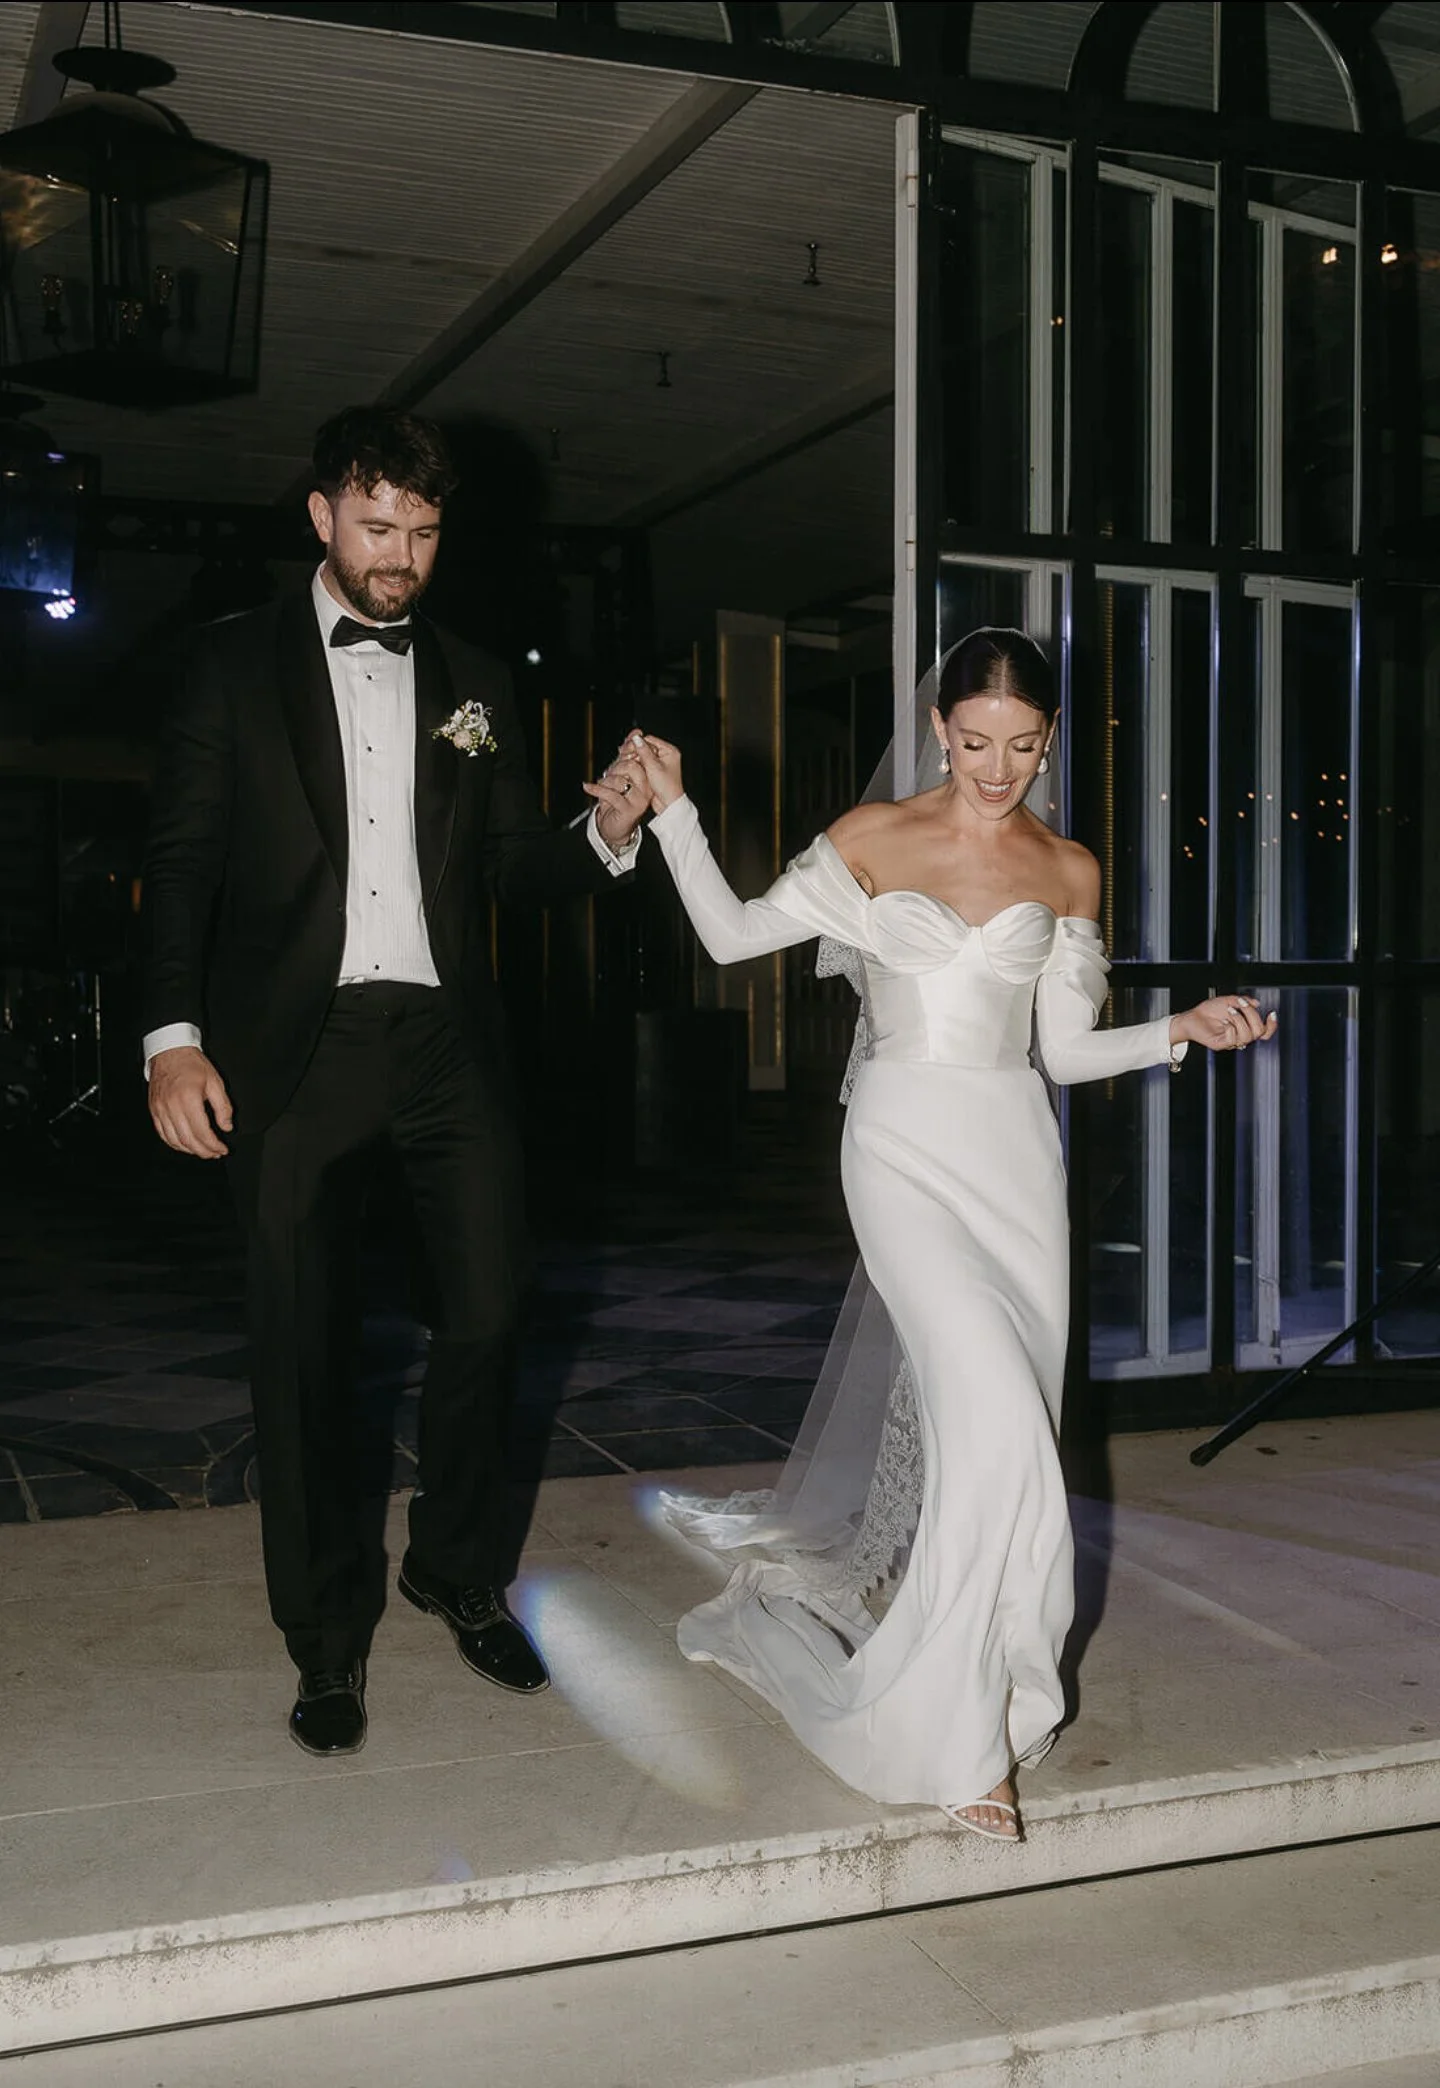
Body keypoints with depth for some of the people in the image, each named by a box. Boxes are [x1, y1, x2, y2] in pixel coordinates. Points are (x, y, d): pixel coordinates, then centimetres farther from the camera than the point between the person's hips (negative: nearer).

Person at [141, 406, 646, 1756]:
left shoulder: (472, 684, 14)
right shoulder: (238, 665, 6)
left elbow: (514, 867, 13)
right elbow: (181, 861, 1)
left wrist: (606, 832, -8)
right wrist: (173, 1036, -10)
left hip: (447, 1047, 3)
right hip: (293, 1051, -2)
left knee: (485, 1317, 4)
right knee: (303, 1350, 4)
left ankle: (457, 1574, 28)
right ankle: (328, 1635, 21)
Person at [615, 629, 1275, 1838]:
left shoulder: (1069, 873, 9)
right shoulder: (873, 841, 2)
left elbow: (1066, 1049, 10)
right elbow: (732, 933, 4)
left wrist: (1184, 1029, -3)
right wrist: (674, 813, -4)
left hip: (1015, 1156, 4)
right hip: (904, 1147, -4)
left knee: (980, 1423, 6)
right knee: (993, 1415, -16)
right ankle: (961, 1729, -5)